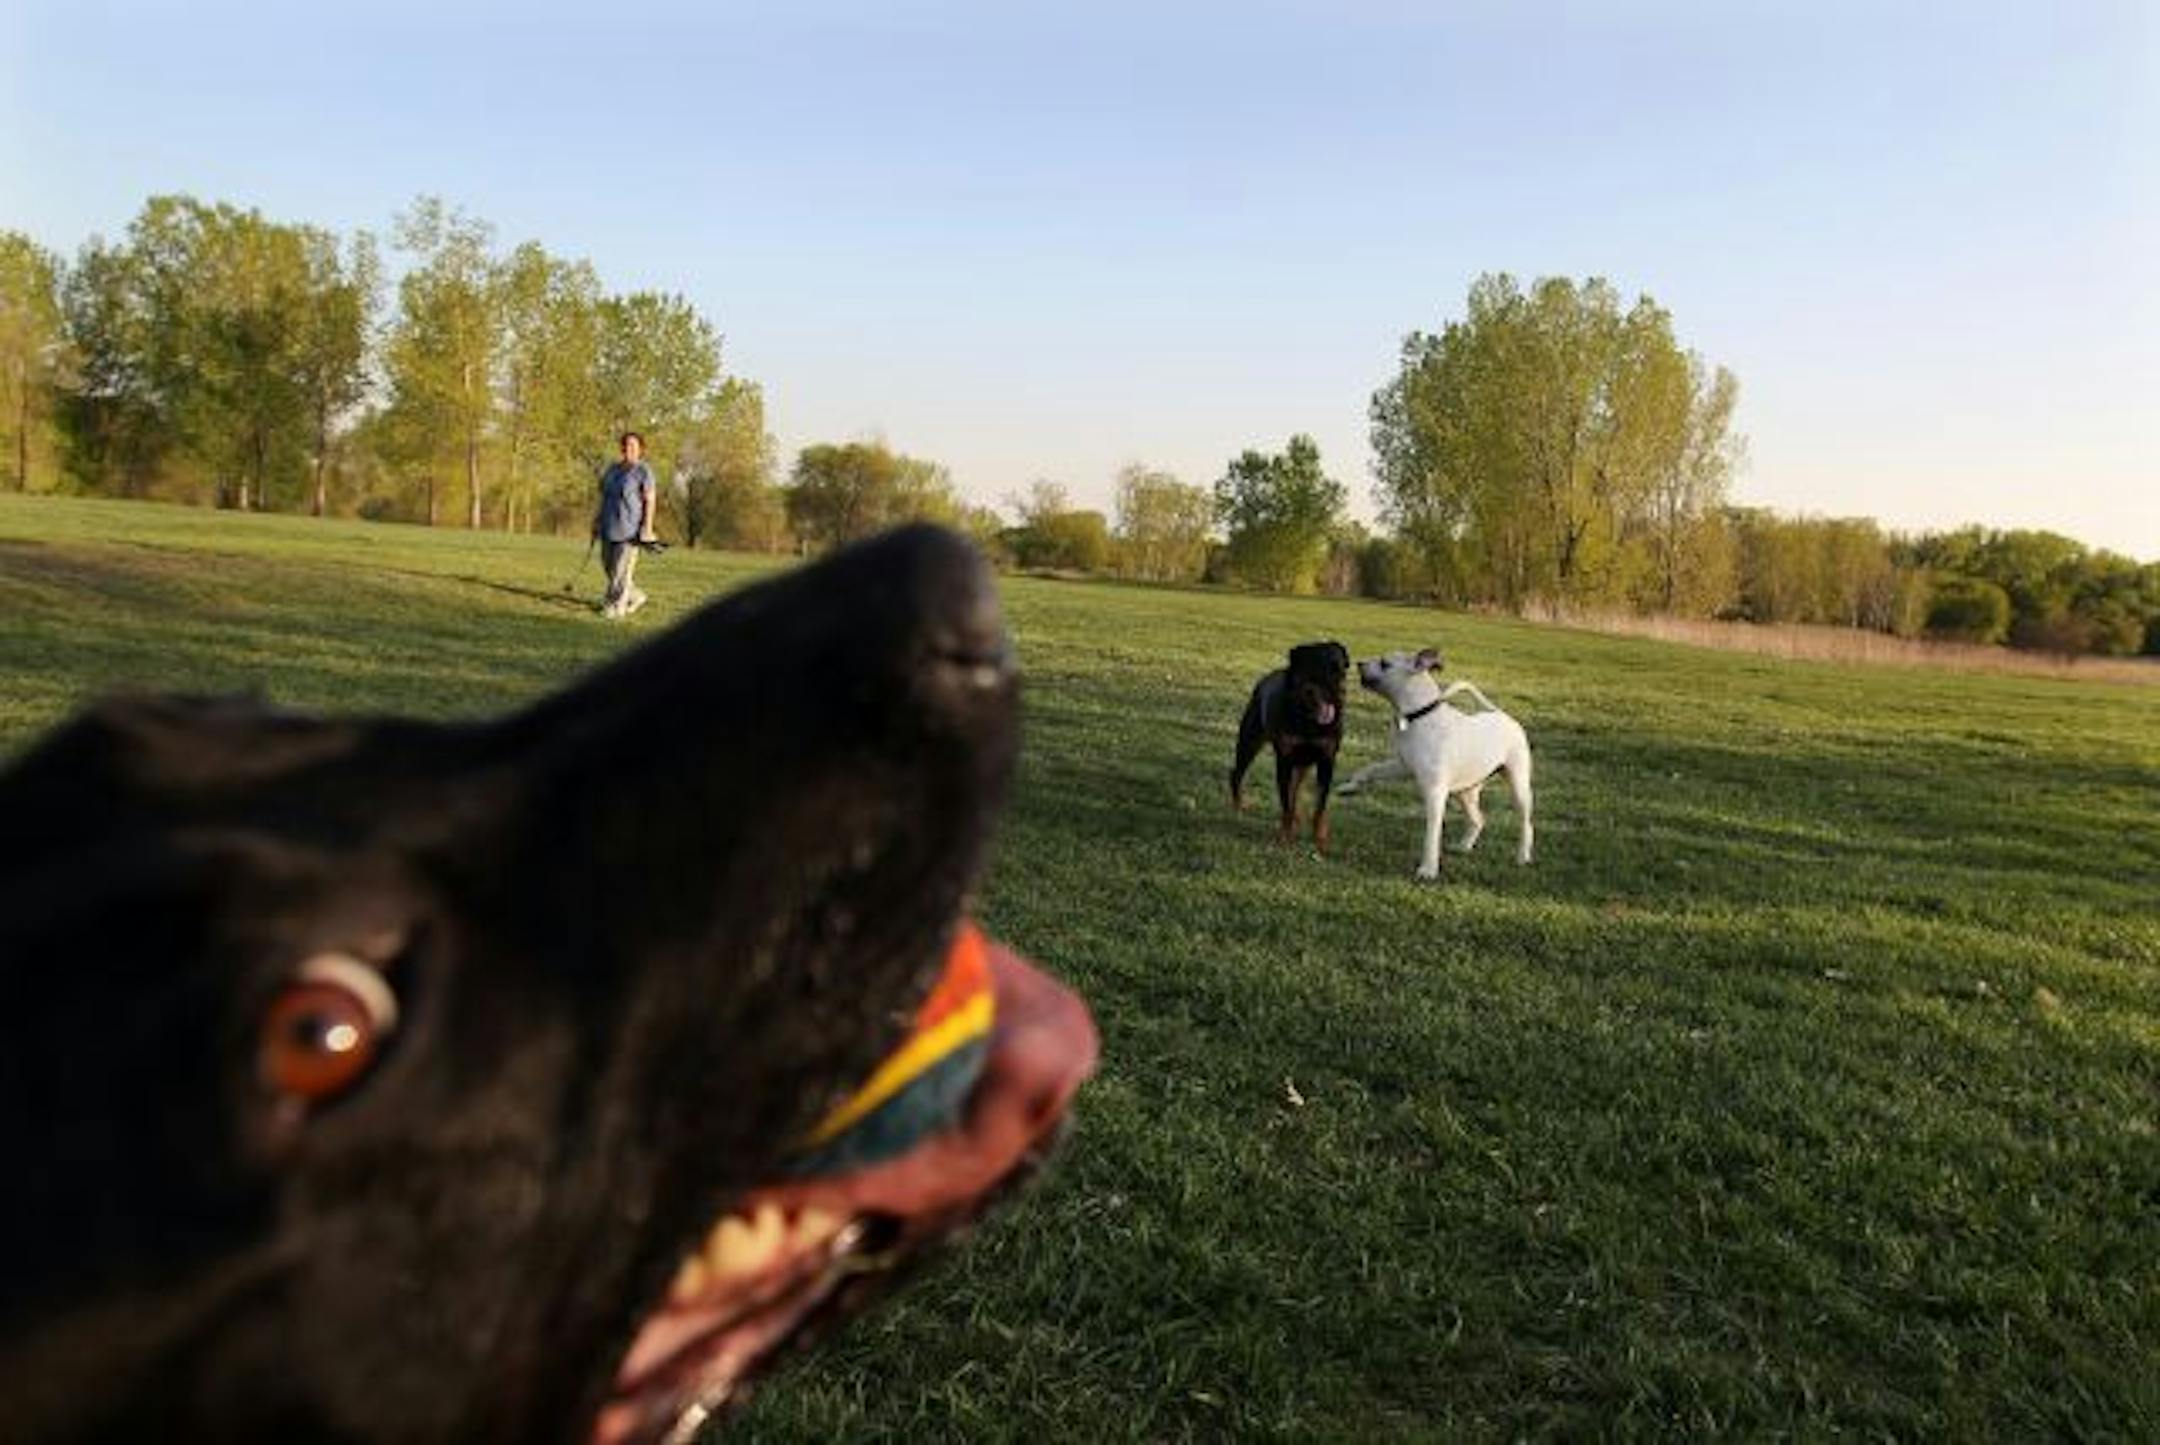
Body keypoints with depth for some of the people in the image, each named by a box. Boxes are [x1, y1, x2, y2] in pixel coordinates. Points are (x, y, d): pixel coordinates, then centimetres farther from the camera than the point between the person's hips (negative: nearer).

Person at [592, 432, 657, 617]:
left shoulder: (643, 471, -7)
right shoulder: (613, 469, 13)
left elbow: (649, 501, -11)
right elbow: (604, 496, 18)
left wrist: (647, 529, -17)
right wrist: (597, 520, 13)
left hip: (630, 526, -8)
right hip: (609, 525, 8)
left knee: (622, 567, -6)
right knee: (608, 564, 10)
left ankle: (617, 606, 2)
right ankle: (635, 597, 24)